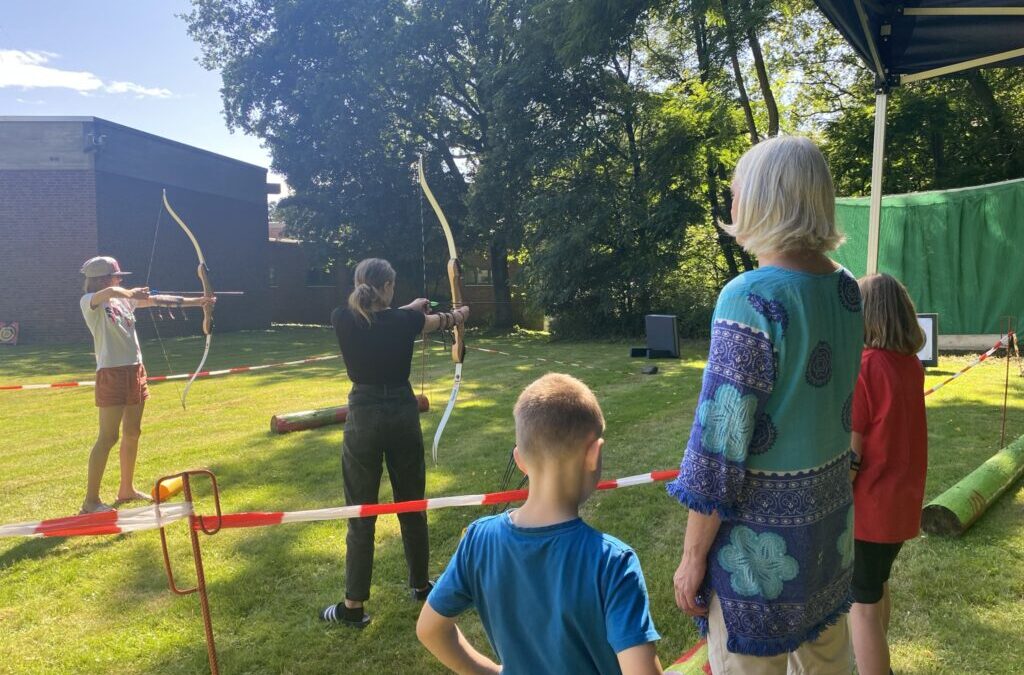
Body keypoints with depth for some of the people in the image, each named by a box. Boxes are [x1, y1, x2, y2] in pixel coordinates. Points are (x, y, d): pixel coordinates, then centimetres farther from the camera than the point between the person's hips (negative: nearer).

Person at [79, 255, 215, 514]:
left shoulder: (124, 299, 12)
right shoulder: (89, 302, -8)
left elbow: (156, 300, 11)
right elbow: (110, 292, -33)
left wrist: (197, 301, 9)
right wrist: (131, 293, -21)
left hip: (135, 371, 7)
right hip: (111, 373, -7)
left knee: (132, 433, 13)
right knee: (108, 437, -6)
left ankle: (127, 489, 26)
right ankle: (91, 500, 3)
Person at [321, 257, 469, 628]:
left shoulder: (342, 319, -7)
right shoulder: (405, 321, -7)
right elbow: (442, 320, 16)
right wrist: (460, 313, 39)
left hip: (363, 419, 0)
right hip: (402, 415, 1)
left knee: (361, 513, 5)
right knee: (412, 504, 16)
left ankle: (354, 606, 12)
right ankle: (420, 584, 32)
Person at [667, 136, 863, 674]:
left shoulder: (750, 298, -22)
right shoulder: (846, 288, 1)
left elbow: (720, 445, -20)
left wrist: (692, 555, -11)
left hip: (763, 529, -7)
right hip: (831, 516, 8)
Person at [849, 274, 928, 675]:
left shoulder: (861, 367, -21)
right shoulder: (911, 364, 2)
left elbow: (848, 455, -21)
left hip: (867, 507, -8)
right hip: (901, 503, 8)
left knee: (862, 604, 5)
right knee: (877, 588, 27)